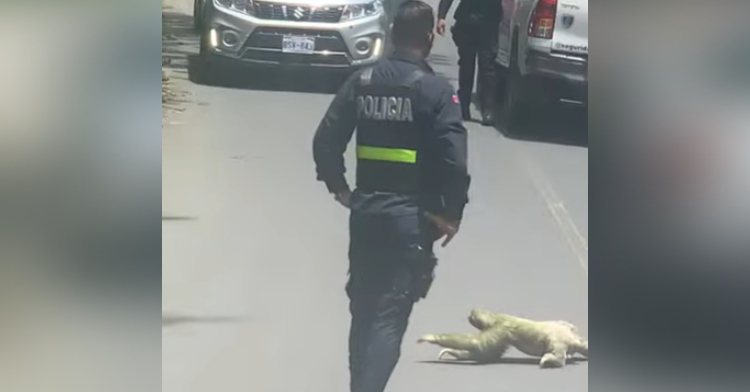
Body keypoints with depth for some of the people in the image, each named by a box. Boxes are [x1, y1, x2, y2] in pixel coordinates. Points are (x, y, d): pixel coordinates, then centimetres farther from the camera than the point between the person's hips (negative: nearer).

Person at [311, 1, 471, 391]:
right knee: (390, 315, -4)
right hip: (412, 214, -5)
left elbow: (325, 141, 3)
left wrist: (338, 186, 15)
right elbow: (454, 160, -18)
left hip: (365, 209, 5)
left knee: (363, 306, 19)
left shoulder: (361, 81, 3)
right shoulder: (437, 89, -10)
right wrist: (451, 213, -7)